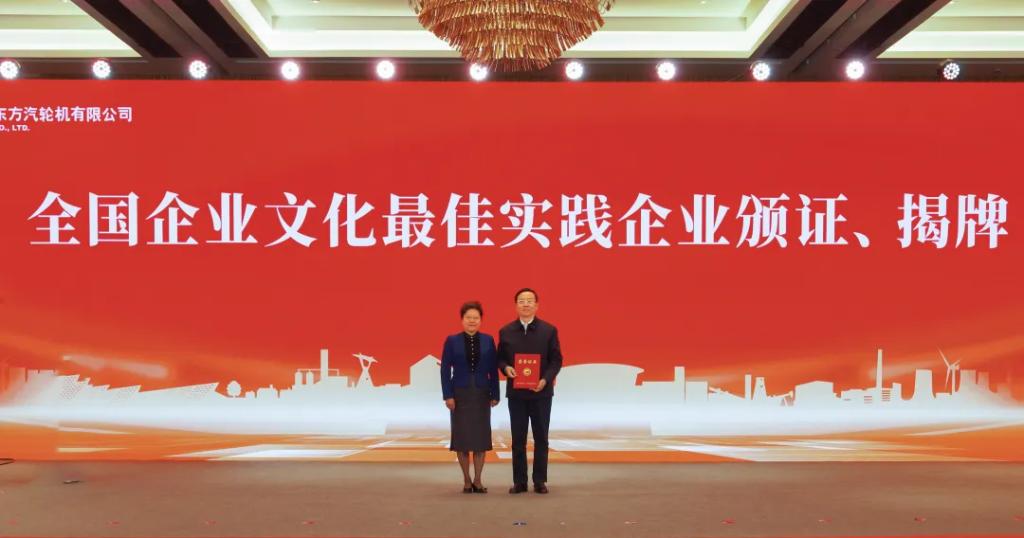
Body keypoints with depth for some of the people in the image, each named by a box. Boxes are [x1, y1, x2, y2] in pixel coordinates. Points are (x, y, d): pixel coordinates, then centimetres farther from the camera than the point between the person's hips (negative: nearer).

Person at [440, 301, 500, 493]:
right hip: (460, 394, -1)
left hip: (481, 394, 1)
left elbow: (493, 369, 4)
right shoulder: (452, 341, 1)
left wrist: (495, 394, 0)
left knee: (481, 436, 1)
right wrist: (448, 395, -8)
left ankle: (477, 480, 10)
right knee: (462, 436, 2)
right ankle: (466, 480, 12)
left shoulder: (488, 340, 4)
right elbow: (445, 369, -1)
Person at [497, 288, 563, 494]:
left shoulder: (549, 330, -1)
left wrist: (546, 379, -17)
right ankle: (519, 481, 13)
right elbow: (500, 358, 8)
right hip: (516, 392, 1)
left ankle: (540, 481, 14)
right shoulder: (505, 332, 4)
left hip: (541, 392, -1)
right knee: (518, 439, 6)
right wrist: (506, 368, -14)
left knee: (541, 438, 6)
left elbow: (556, 360, -1)